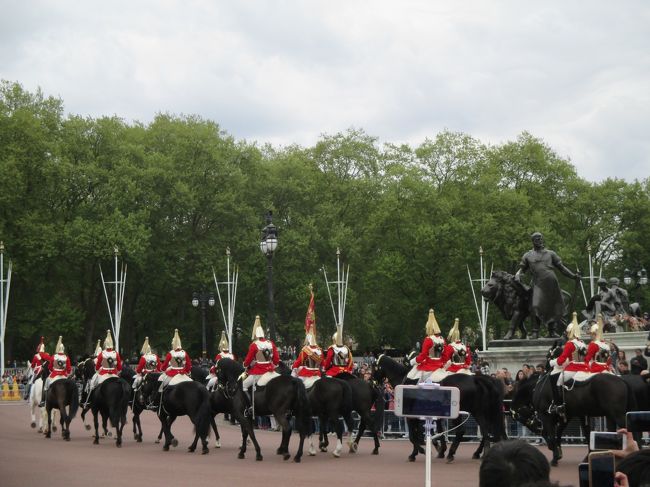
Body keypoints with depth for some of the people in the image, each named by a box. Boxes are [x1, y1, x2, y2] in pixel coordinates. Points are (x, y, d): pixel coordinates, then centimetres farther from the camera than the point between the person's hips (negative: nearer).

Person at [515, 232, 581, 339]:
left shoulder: (550, 253, 16)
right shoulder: (528, 256, 15)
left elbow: (561, 267, 16)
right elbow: (522, 269, 19)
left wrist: (573, 276, 7)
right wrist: (517, 275, -4)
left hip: (551, 283, 2)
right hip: (538, 284, -2)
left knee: (553, 307, 4)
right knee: (536, 306, -16)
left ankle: (552, 331, 16)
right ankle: (535, 332, -10)